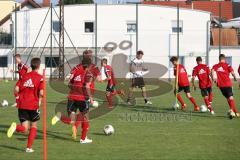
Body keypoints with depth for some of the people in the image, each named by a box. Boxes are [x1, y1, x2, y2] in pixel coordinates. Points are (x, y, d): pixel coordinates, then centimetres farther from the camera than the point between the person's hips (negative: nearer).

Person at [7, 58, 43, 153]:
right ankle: (29, 148, 13)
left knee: (24, 129, 6)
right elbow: (41, 93, -16)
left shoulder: (24, 76, 7)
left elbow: (16, 89, -1)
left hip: (22, 105, 3)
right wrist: (39, 99, 4)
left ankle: (16, 127, -27)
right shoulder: (40, 78, -5)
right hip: (33, 105, -3)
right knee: (33, 127, 17)